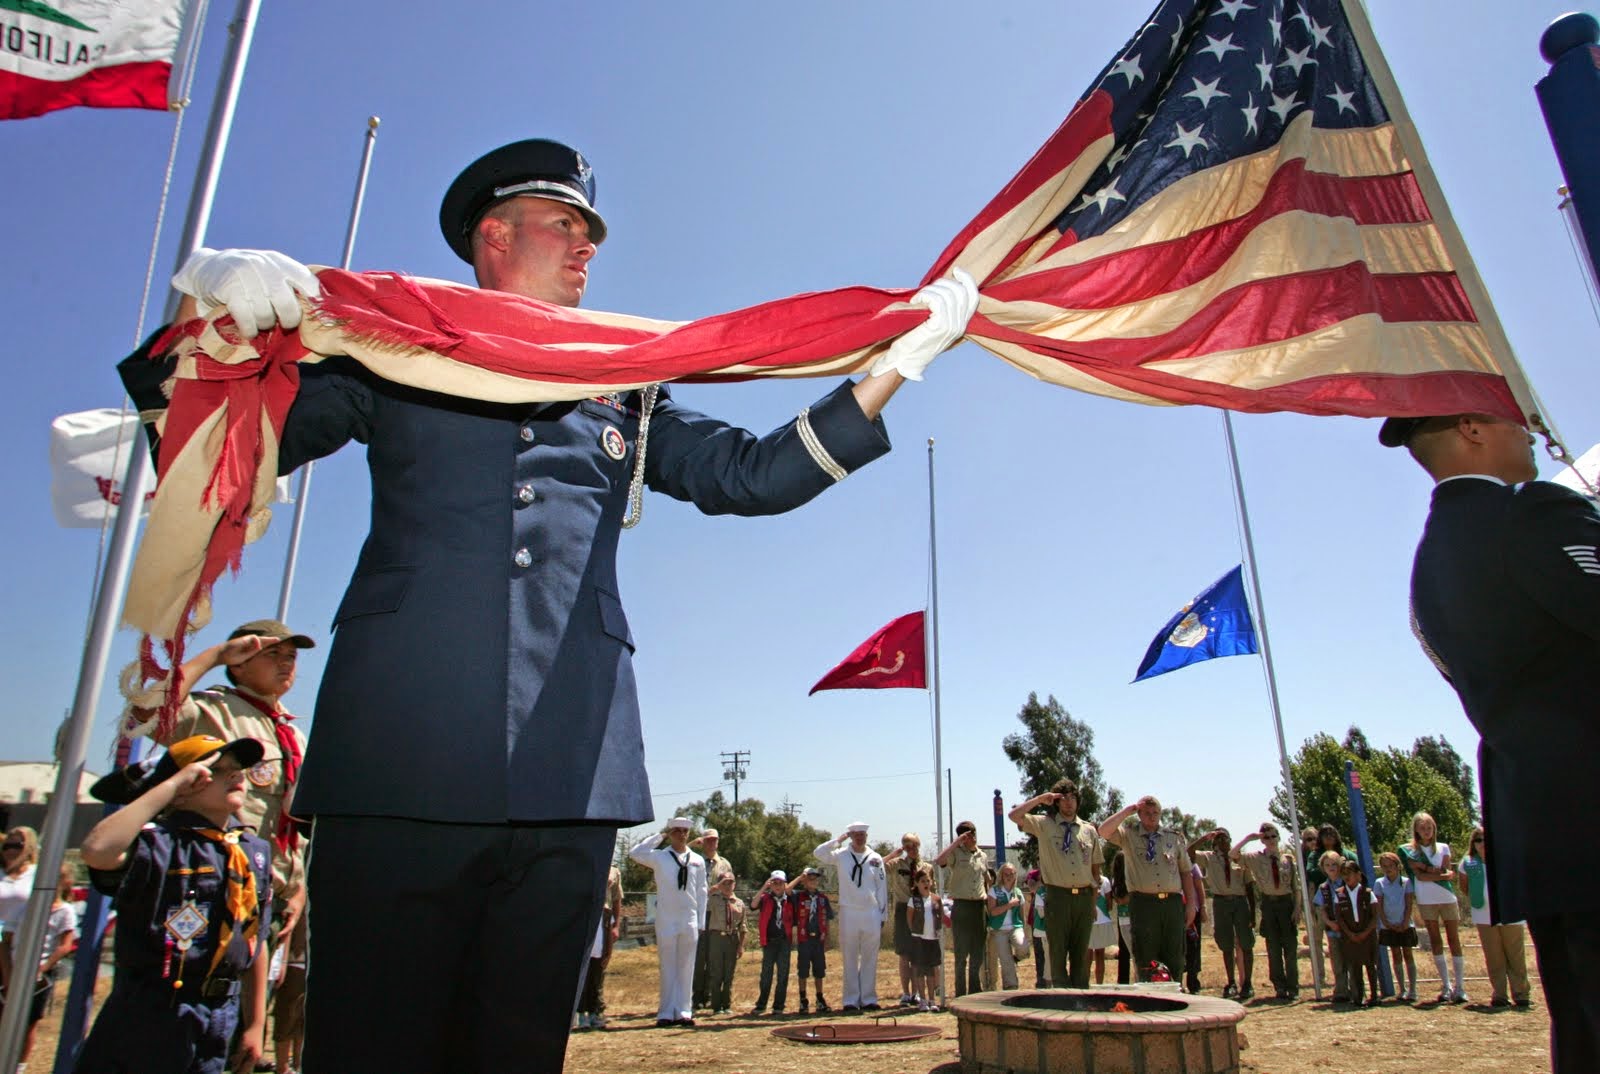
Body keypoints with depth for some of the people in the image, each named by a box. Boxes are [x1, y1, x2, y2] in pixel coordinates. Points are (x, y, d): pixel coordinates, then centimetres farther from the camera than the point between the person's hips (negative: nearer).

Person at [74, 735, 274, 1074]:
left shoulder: (256, 853, 7)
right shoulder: (157, 842, -11)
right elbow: (96, 850, -34)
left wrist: (255, 1025, 12)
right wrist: (171, 784, -25)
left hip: (217, 1025, 5)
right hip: (144, 1019, -5)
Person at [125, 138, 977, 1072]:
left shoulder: (624, 393, 22)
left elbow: (752, 474, 11)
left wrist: (896, 361, 4)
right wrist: (206, 308, -9)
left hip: (570, 776, 3)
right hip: (407, 758, -2)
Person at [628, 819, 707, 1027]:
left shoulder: (698, 861, 6)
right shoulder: (659, 857, -1)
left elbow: (702, 892, 8)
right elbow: (635, 853, -17)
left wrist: (700, 922, 4)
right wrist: (660, 836, -9)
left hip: (690, 921, 2)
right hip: (666, 921, -2)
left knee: (686, 969, 6)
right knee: (667, 969, 4)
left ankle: (683, 1012, 14)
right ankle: (666, 1013, 12)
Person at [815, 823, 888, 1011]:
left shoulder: (876, 858, 5)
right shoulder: (841, 855, 2)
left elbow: (882, 888, 7)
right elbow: (818, 853, -12)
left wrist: (883, 914, 5)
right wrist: (839, 840, -9)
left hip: (872, 913, 1)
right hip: (848, 913, -1)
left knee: (870, 958, 6)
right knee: (849, 959, 4)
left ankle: (868, 998, 15)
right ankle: (851, 999, 11)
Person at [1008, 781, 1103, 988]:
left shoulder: (1089, 830, 10)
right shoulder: (1044, 824, 1)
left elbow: (1095, 866, 14)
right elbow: (1014, 815, -12)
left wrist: (1094, 900, 11)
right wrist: (1040, 799, -8)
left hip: (1084, 897, 3)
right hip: (1058, 896, -3)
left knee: (1082, 953, 10)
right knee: (1058, 952, 2)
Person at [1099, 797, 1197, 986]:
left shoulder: (1174, 837, 12)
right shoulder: (1129, 834, 4)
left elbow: (1186, 871, 13)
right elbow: (1104, 831, -15)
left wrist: (1191, 904, 6)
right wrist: (1127, 810, -9)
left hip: (1173, 903, 3)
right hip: (1143, 903, -2)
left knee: (1175, 958, 8)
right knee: (1146, 959, 4)